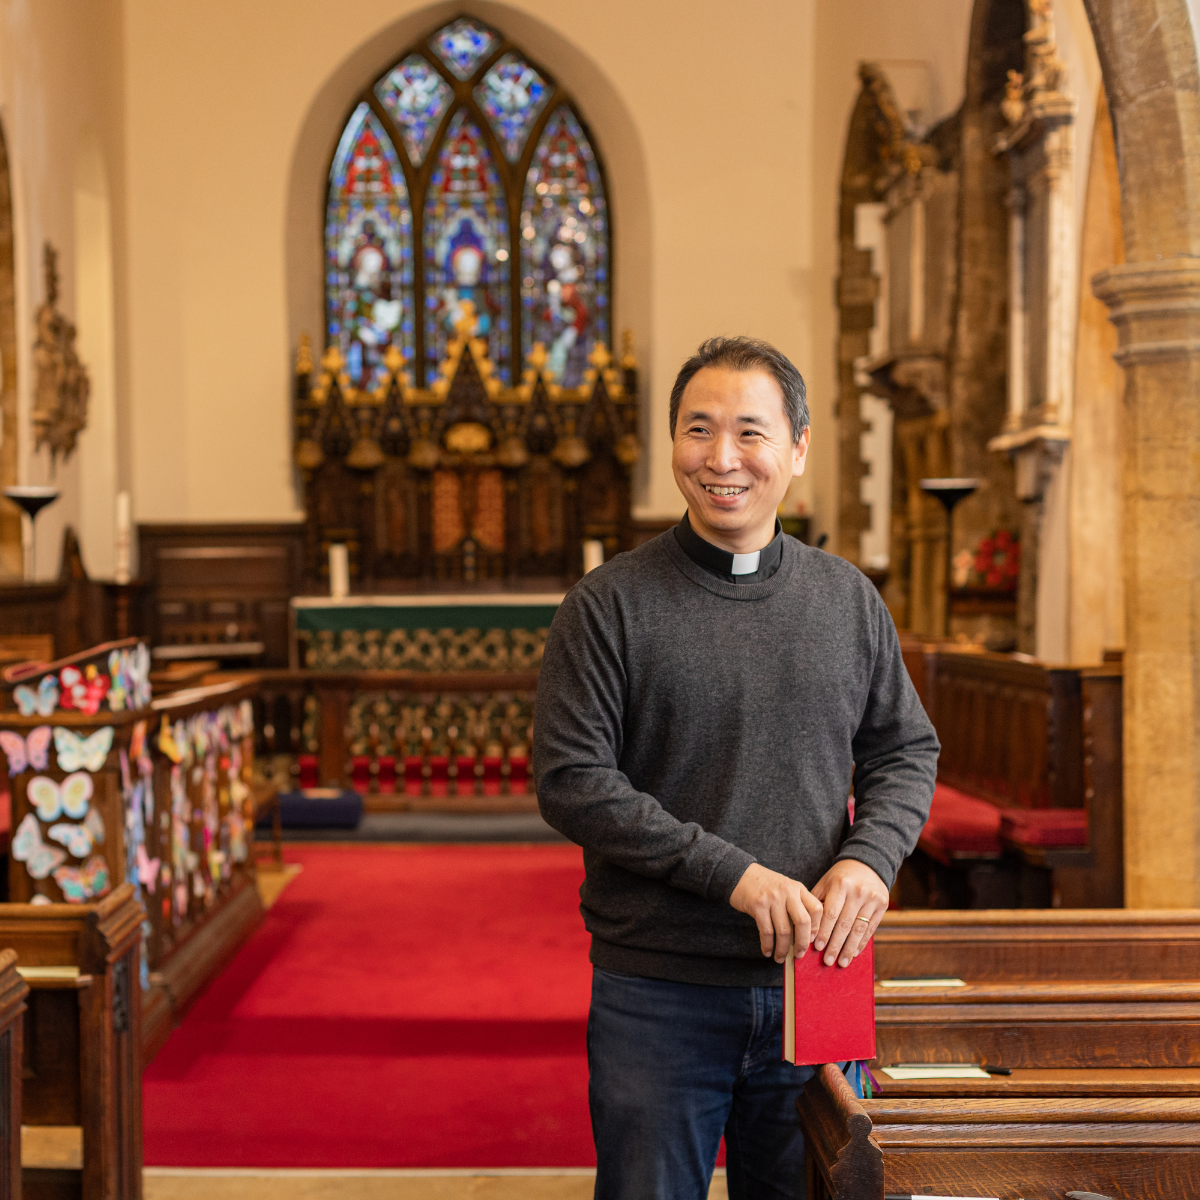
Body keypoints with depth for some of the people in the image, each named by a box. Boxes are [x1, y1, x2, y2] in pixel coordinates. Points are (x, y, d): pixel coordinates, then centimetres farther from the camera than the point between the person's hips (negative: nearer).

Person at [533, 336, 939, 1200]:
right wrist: (734, 874, -18)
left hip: (811, 978, 3)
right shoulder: (610, 604, -6)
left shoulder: (849, 599, 7)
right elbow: (571, 781, -11)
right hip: (657, 993, -3)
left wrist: (870, 858, -9)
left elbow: (908, 751, 12)